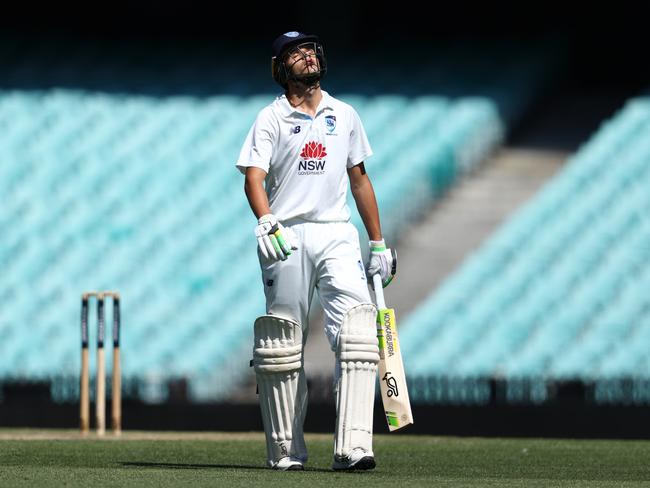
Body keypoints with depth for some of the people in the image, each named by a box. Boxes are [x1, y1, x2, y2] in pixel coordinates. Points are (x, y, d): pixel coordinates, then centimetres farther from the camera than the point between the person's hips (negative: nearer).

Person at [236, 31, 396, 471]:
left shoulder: (345, 116, 15)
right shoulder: (271, 119, 3)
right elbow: (253, 178, -9)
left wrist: (378, 244, 18)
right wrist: (266, 224, -28)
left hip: (337, 233, 2)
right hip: (287, 237, -2)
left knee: (356, 333, -15)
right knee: (284, 344, 0)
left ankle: (353, 447, -21)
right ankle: (286, 451, 9)